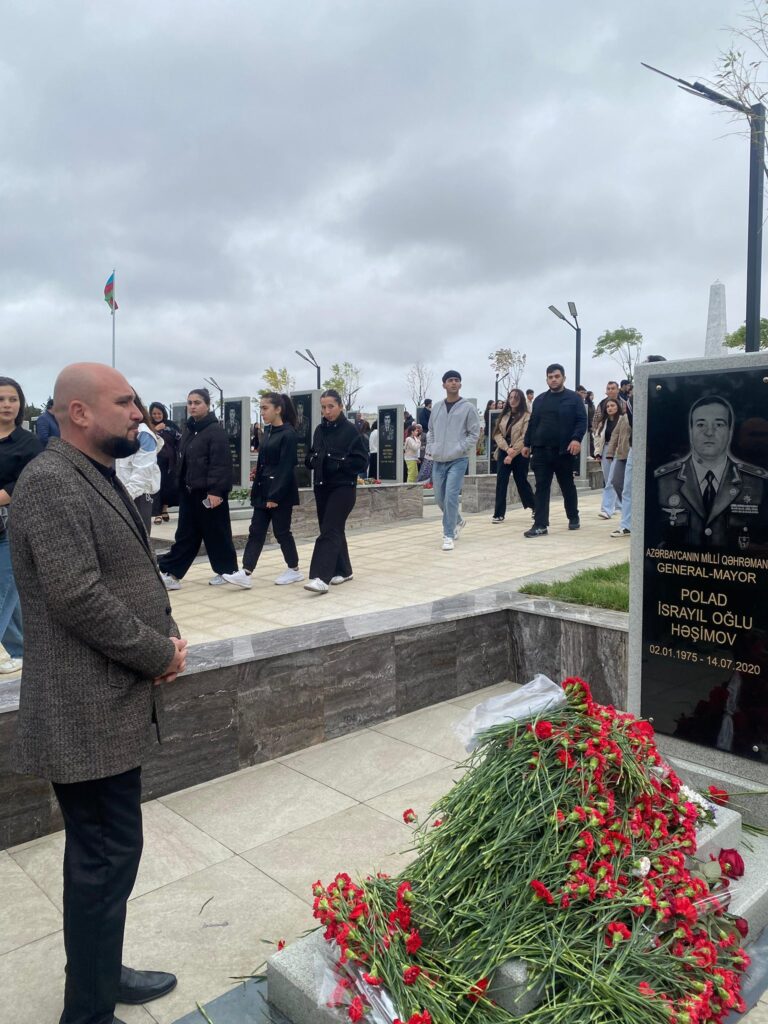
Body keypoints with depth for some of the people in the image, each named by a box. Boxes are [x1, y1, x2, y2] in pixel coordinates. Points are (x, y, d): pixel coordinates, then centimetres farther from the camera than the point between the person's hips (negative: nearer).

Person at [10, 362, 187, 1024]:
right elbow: (77, 597, -25)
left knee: (106, 852, 21)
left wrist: (168, 635, 1)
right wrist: (160, 655, -14)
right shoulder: (50, 482, -18)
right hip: (88, 713, -10)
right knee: (106, 857, 2)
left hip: (113, 703, 10)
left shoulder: (99, 477, 13)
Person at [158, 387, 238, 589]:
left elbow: (220, 464, -19)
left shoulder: (216, 431, -12)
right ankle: (171, 572, 9)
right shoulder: (188, 430, 14)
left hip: (209, 492, -8)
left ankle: (227, 570, 18)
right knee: (186, 534, 9)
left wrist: (215, 491, -24)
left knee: (216, 533, 3)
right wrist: (180, 485, 15)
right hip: (188, 491, 8)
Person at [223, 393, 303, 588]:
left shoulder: (288, 434, -13)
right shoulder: (268, 431, 12)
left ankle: (294, 570, 18)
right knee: (256, 531, 2)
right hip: (264, 490, 8)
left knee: (281, 531, 2)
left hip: (280, 493, -8)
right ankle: (246, 574, 0)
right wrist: (257, 490, 11)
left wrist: (276, 496, -19)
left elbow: (286, 468, -17)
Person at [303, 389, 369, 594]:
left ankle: (321, 577, -20)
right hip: (322, 487, 6)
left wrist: (337, 464, -20)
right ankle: (343, 570, 25)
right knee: (334, 530, 12)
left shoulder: (350, 430, -8)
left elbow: (362, 461, -11)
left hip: (343, 488, -6)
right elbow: (313, 456, 20)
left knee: (329, 531, -14)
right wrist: (312, 460, -3)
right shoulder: (319, 430, 10)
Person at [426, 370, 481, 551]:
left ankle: (448, 535, -5)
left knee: (451, 497, -14)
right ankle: (458, 521, 36)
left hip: (458, 460, -5)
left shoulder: (468, 408, -3)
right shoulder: (437, 407, 11)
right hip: (438, 461, 5)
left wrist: (459, 449, -13)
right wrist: (430, 449, 7)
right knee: (440, 498, 11)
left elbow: (475, 433, -4)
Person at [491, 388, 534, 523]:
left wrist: (512, 454, -15)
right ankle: (499, 514, -3)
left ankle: (535, 507, 27)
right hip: (504, 453, 4)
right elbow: (497, 434, 4)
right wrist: (507, 448, -12)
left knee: (522, 483, 5)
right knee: (501, 482, -4)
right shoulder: (504, 415, 12)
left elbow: (524, 437, -12)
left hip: (519, 455, -4)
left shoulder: (526, 416, -5)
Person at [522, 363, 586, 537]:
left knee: (567, 486, 11)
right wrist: (527, 443, 13)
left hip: (564, 451, -3)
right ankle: (540, 525, -3)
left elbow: (582, 421, -6)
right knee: (541, 487, -2)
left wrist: (577, 439, -21)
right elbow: (532, 423, 18)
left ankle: (573, 517, 30)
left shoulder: (573, 398, 2)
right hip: (541, 450, 3)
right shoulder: (539, 400, 14)